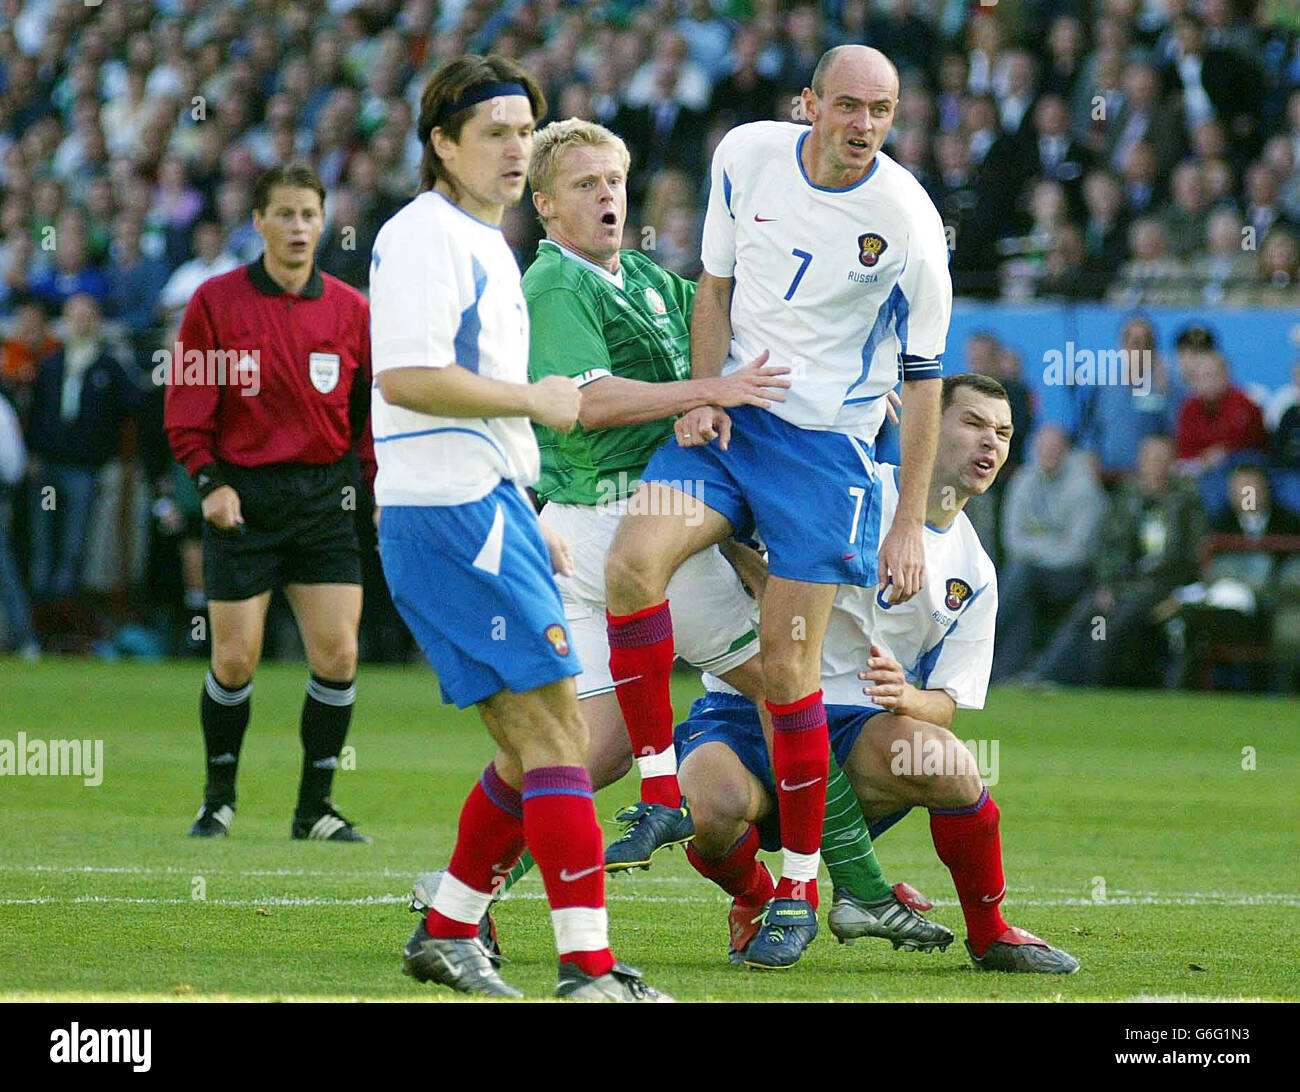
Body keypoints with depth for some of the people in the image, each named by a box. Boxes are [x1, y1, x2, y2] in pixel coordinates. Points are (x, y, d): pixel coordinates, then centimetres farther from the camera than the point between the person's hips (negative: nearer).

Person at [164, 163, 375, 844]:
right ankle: (219, 800, 19)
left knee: (337, 656, -6)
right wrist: (209, 480, -11)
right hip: (242, 499, -2)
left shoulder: (350, 310, 4)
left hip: (325, 499, 2)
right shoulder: (216, 302, -2)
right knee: (235, 660, -2)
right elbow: (186, 408, 1)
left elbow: (373, 411, 12)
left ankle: (315, 808, 6)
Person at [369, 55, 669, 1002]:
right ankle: (588, 968, -17)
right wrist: (535, 400, -12)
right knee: (556, 729, -14)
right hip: (446, 515, -10)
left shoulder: (485, 244, 22)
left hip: (486, 513, 10)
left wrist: (530, 525, 26)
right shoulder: (425, 237, -10)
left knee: (537, 745, 13)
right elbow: (406, 376, -22)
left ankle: (446, 932, 23)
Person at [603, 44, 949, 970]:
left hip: (828, 442, -3)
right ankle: (662, 790, -9)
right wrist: (704, 395, -5)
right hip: (731, 413, 3)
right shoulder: (747, 155, -4)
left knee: (787, 665, -6)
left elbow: (923, 376, -4)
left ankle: (800, 887, 9)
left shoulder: (910, 223, -12)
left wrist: (909, 527, -5)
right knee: (633, 562, -22)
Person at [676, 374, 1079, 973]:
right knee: (715, 811, -37)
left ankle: (989, 934, -6)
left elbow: (946, 700, 9)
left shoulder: (974, 574, 12)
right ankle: (753, 896, 2)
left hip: (857, 722, 3)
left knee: (945, 761, -32)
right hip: (743, 713, -3)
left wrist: (906, 697, -16)